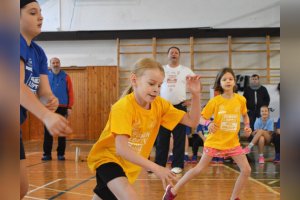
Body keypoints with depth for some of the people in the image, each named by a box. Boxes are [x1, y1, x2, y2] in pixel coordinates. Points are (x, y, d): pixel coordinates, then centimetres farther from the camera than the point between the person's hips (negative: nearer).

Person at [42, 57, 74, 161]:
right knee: (48, 131, 2)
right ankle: (47, 153, 9)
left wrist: (69, 107, -6)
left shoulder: (65, 77, 5)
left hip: (62, 108, 0)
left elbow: (70, 92, 1)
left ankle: (61, 154, 11)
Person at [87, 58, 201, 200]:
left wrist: (195, 94, -24)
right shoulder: (123, 107, -27)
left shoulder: (159, 105, -8)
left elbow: (192, 121, -8)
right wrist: (156, 168, -42)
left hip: (128, 164, 7)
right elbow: (121, 149, -36)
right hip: (108, 157, -7)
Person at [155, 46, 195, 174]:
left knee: (179, 138, 1)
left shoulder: (185, 70, 4)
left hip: (180, 107, -1)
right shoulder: (161, 69, 7)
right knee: (161, 138, 4)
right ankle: (159, 164, 11)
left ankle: (177, 165, 7)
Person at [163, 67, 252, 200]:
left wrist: (247, 126, -1)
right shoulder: (215, 101, -11)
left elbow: (245, 115, 17)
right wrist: (208, 124, -28)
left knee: (246, 170, -6)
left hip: (233, 142, 3)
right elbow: (201, 117, -7)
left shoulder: (241, 99, -3)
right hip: (215, 140, -3)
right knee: (199, 169, 2)